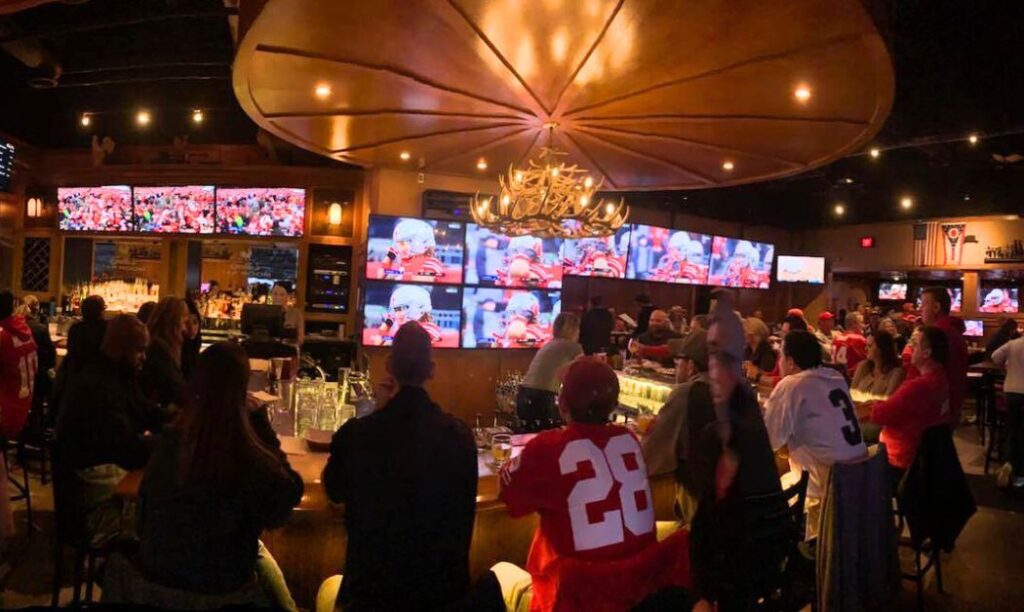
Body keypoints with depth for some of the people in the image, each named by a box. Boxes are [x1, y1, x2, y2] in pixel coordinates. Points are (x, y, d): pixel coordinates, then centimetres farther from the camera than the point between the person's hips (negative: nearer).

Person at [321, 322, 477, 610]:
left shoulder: (355, 433, -18)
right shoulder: (460, 435, -13)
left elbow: (335, 491, 3)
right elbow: (462, 516, 1)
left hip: (372, 581, -1)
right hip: (442, 583, 2)